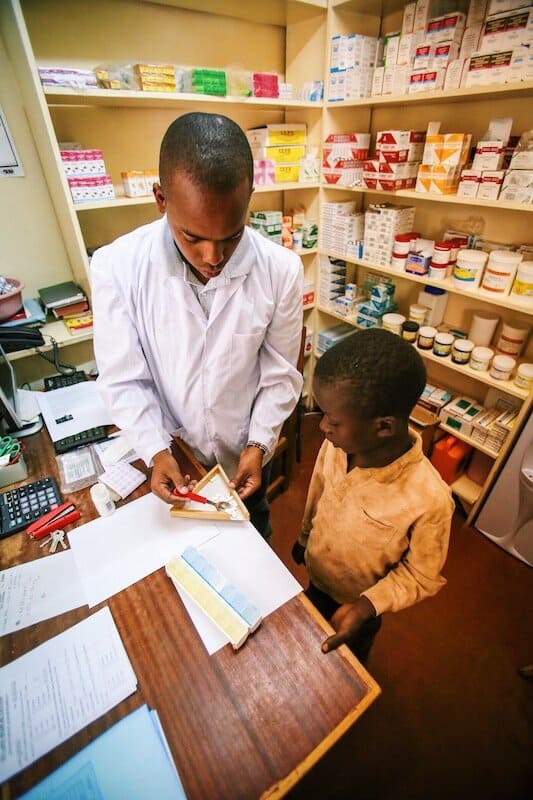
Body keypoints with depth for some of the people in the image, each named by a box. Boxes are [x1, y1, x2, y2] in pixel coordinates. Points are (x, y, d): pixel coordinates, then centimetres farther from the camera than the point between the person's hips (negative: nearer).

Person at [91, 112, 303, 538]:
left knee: (252, 537, 31)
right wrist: (156, 451, -24)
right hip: (170, 456, 0)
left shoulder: (281, 269, -20)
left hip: (246, 453, 1)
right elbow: (124, 380, -14)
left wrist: (258, 444, -17)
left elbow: (280, 375, -11)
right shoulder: (117, 266, -22)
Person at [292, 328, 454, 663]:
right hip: (317, 578, 4)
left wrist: (368, 605, -31)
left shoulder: (429, 500, -40)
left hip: (357, 605, -4)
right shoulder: (338, 445, -28)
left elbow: (422, 577, -20)